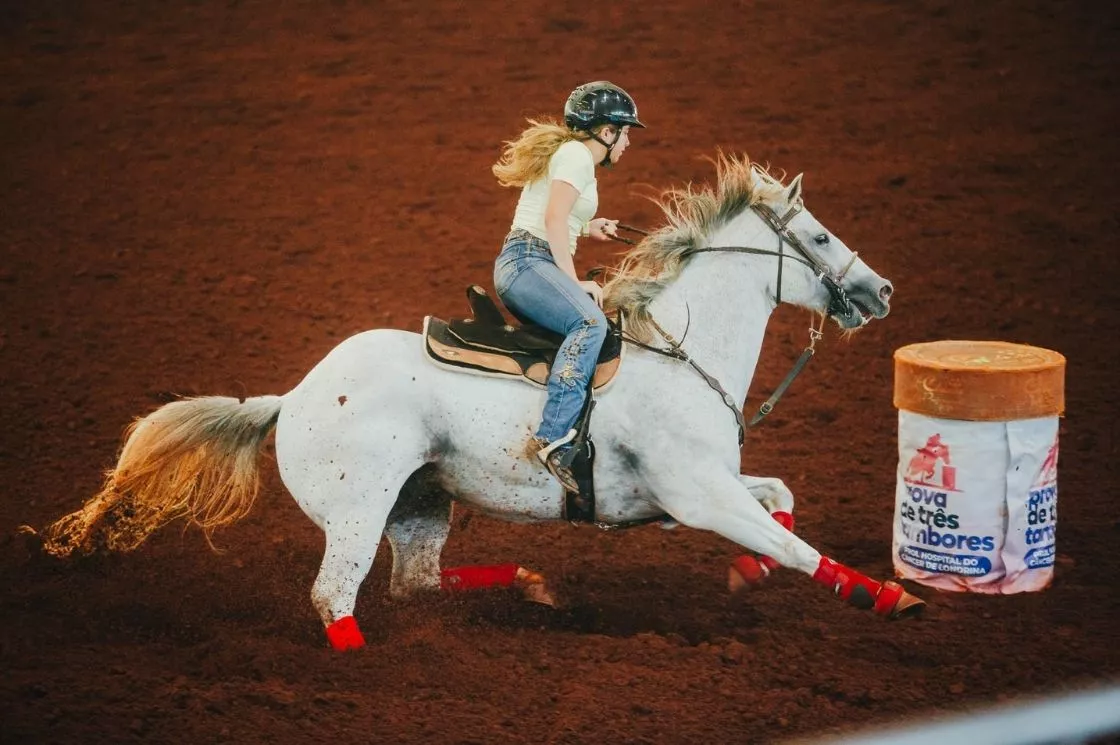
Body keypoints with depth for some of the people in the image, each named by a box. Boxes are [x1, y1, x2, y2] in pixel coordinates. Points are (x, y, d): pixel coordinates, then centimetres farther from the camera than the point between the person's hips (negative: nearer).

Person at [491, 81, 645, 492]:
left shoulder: (568, 153, 26)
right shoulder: (577, 154, -4)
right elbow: (555, 218, -16)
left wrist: (587, 228, 37)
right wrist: (574, 282, -16)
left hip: (520, 269, 11)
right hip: (527, 262, -11)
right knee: (590, 322, -32)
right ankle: (553, 437, -46)